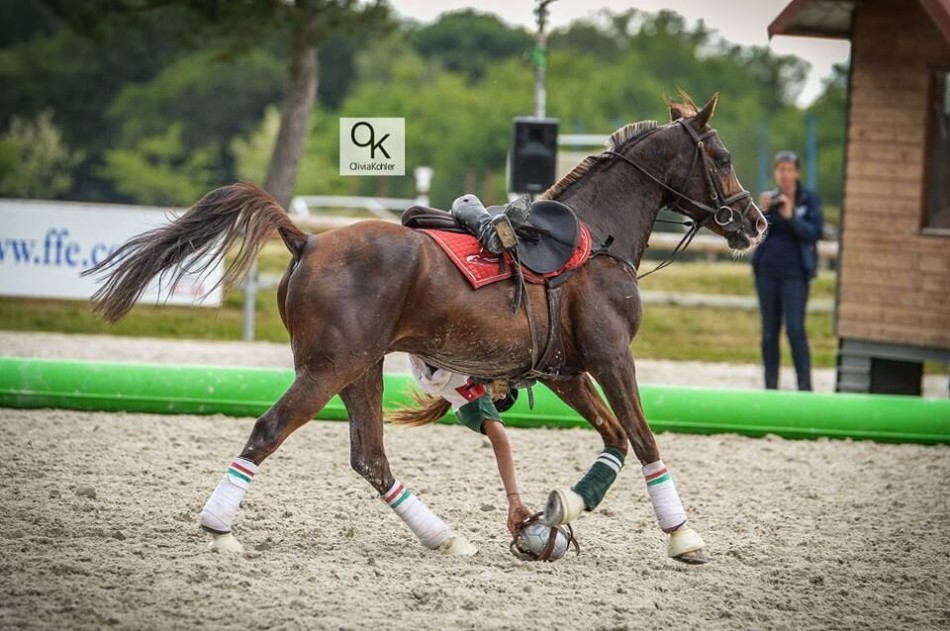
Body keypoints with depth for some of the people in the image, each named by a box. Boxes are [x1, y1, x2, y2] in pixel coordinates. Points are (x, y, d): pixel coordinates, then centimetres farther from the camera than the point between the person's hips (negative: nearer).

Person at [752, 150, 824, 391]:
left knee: (795, 330, -12)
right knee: (769, 332, 6)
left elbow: (815, 233, -9)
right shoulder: (769, 198, 10)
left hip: (794, 273, -4)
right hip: (767, 271, 4)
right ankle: (770, 386, 11)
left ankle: (805, 386, -9)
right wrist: (761, 211, -10)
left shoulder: (809, 199, 0)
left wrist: (791, 216, -19)